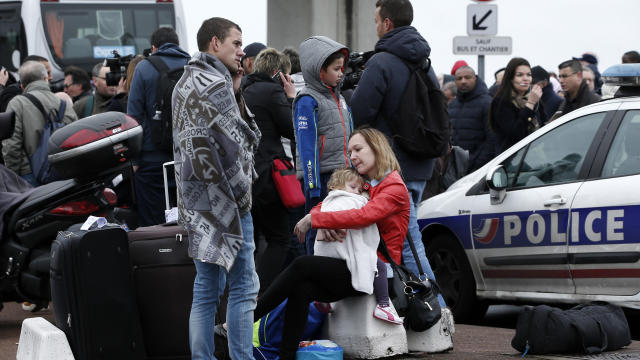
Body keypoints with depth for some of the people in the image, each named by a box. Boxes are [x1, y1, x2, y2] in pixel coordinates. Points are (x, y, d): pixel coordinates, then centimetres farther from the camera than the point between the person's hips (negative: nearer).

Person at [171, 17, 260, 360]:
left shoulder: (184, 83, 17)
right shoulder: (215, 84, -14)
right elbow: (233, 143, -18)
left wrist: (235, 94, 7)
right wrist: (242, 190, -6)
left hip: (195, 200, 9)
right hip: (224, 201, -9)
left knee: (207, 288, 11)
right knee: (243, 286, -5)